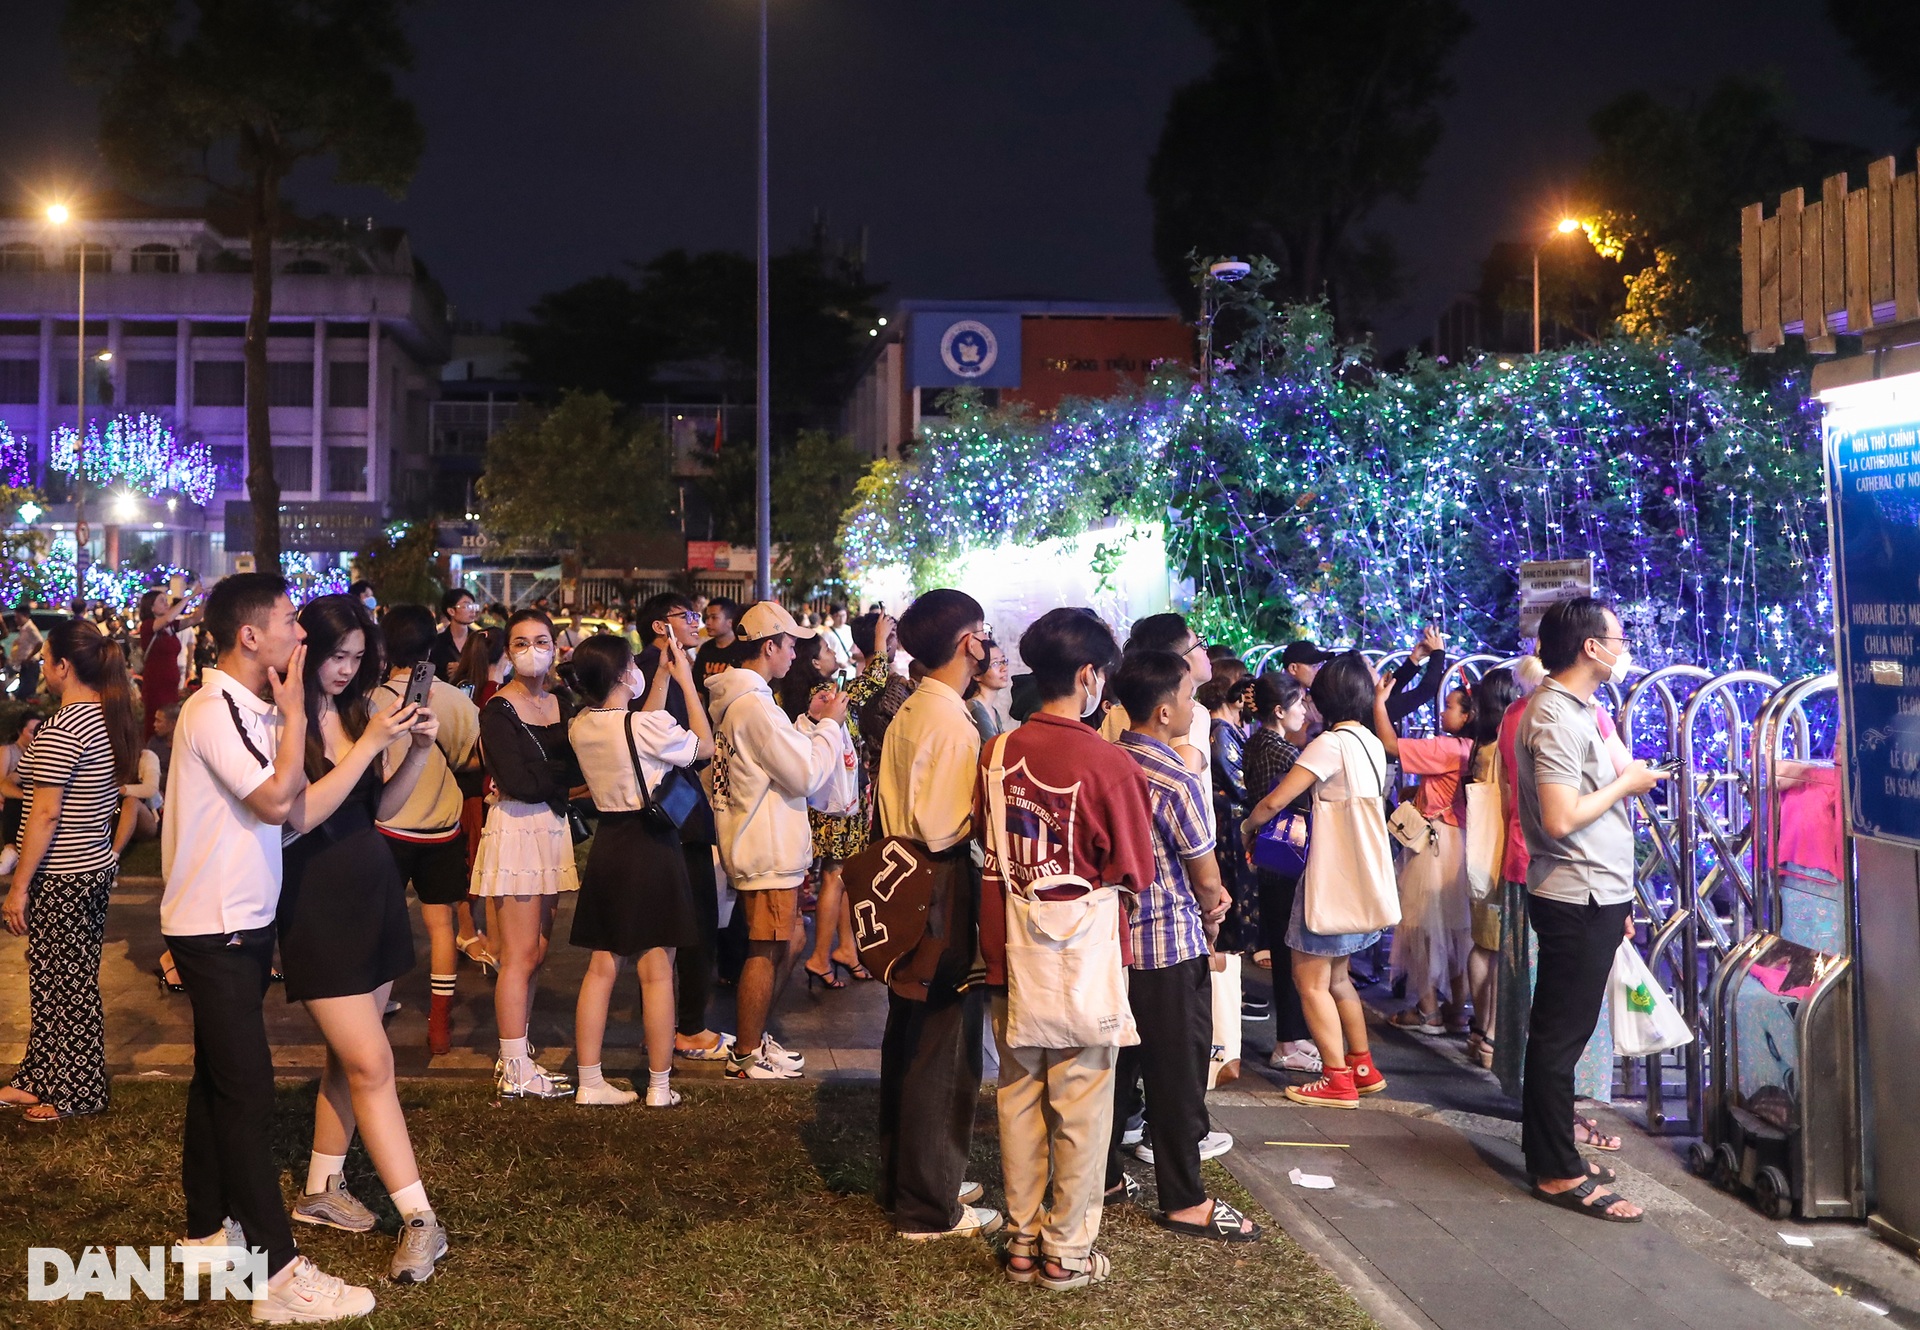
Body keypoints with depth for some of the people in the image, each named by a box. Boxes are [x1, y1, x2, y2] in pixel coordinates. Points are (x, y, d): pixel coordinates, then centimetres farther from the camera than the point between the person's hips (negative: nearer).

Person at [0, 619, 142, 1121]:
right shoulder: (112, 717, 7)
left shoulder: (61, 730, -19)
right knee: (76, 980, 15)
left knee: (60, 985, 3)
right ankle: (43, 1080, 26)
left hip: (60, 878, -9)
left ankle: (73, 1095, 14)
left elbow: (45, 814, -20)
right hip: (98, 867, 9)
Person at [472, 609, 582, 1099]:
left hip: (551, 829, 7)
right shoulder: (498, 709, -9)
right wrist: (565, 784, -4)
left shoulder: (561, 702, 12)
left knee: (534, 953, 9)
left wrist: (542, 782, -12)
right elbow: (519, 782, -16)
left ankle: (514, 1058, 18)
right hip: (516, 830, -7)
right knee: (520, 956, -4)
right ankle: (516, 1073, 2)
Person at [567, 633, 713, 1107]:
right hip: (651, 844, -6)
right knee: (657, 970, 2)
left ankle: (589, 1082, 14)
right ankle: (659, 1086, 9)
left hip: (607, 846, 6)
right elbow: (705, 746, -1)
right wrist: (686, 681, 4)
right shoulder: (646, 725, -17)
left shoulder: (581, 726, 3)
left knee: (602, 967, 11)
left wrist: (662, 678, 20)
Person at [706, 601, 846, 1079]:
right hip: (767, 849, -11)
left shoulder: (736, 698, 12)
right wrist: (829, 724, -9)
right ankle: (747, 1055, 8)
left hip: (766, 843, 11)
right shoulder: (755, 704, -22)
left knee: (791, 939, 19)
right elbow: (805, 774, -21)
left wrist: (809, 720, 11)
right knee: (767, 949, -1)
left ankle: (754, 1031, 28)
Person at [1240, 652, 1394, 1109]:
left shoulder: (1331, 743, -16)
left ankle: (1338, 1081, 0)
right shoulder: (1372, 744, 10)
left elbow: (1275, 801, -17)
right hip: (1366, 874, 9)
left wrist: (1245, 827, 1)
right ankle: (1363, 1067, 24)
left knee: (1311, 980, -1)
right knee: (1335, 976, 19)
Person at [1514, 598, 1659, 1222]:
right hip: (1579, 901, -10)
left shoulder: (1573, 709, 14)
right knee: (1562, 1033, -3)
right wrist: (1626, 784, -12)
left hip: (1592, 897, 10)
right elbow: (1561, 819, -26)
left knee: (1559, 1028, 18)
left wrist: (1617, 898, 20)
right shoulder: (1556, 718, -19)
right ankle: (1558, 1172, 3)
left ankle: (1548, 1136, 30)